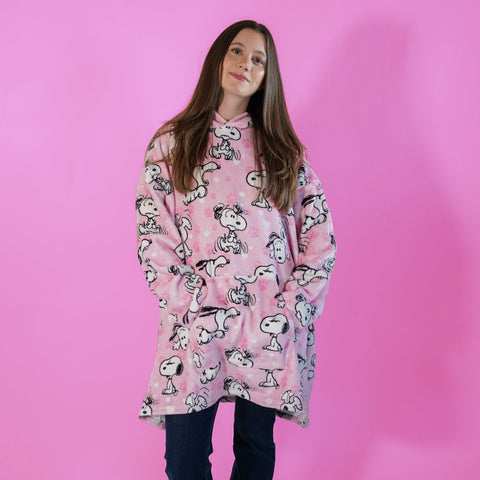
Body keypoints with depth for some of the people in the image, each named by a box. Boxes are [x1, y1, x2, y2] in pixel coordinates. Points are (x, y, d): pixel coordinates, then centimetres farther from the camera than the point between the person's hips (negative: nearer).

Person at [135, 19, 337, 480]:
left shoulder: (283, 149, 10)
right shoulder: (171, 143, 6)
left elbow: (321, 235, 5)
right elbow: (152, 239, -1)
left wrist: (288, 310, -6)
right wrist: (199, 306, -11)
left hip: (270, 329, 2)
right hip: (196, 329, -1)